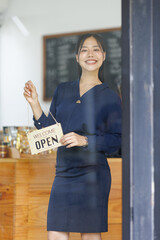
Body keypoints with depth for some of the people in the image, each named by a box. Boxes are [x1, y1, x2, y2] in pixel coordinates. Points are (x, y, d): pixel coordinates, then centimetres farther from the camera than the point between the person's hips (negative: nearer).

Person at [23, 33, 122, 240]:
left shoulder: (110, 98, 2)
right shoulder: (62, 91, 14)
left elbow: (116, 140, -3)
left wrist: (84, 140, -15)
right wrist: (34, 104, 2)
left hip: (92, 174, -4)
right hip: (63, 175, 4)